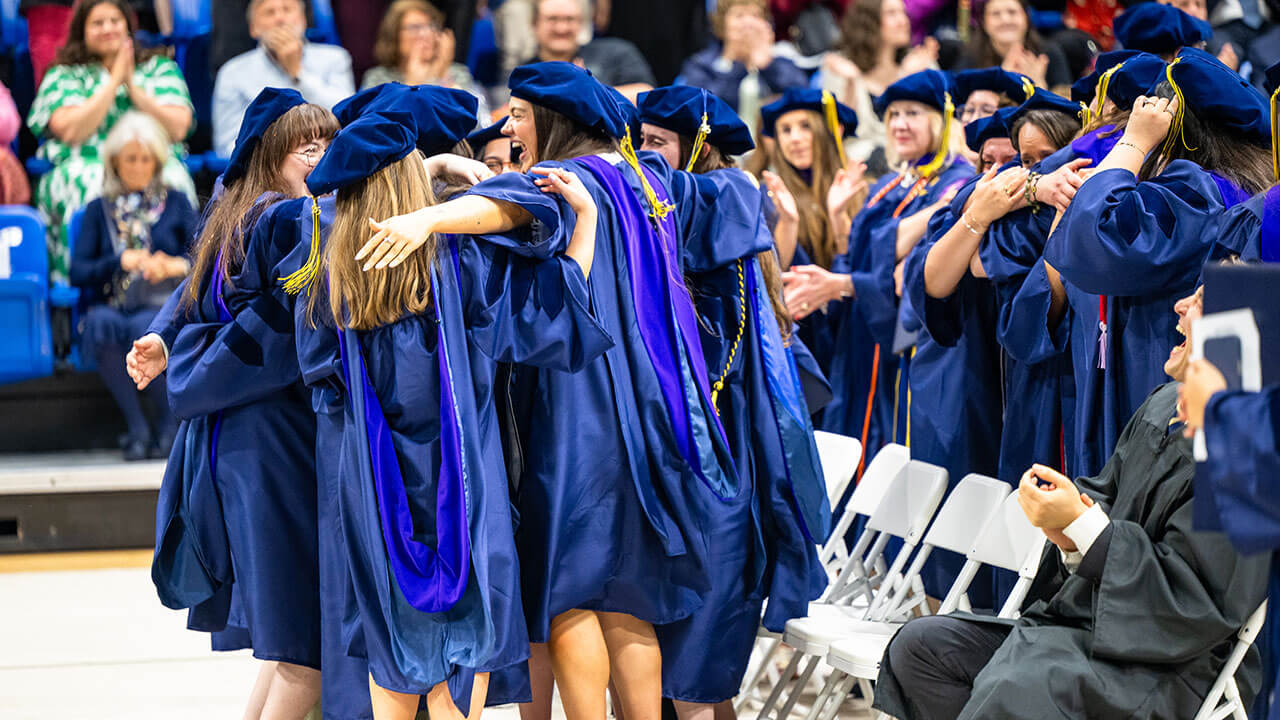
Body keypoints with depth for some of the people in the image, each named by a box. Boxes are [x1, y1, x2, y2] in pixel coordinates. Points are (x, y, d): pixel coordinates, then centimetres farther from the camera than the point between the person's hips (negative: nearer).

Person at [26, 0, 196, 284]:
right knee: (92, 190, -38)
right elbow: (71, 131, -4)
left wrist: (132, 85, 0)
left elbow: (177, 129, 5)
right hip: (84, 166, -1)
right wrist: (114, 82, -1)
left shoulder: (160, 68, 20)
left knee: (164, 187, -35)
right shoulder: (63, 76, 16)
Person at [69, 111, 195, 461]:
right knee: (103, 327, -37)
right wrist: (121, 261, -7)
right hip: (111, 305, 1)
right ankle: (137, 428, -25)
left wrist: (176, 266, -13)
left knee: (142, 328, -38)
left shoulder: (174, 203, 17)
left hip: (164, 305, -1)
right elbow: (78, 272, 8)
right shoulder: (99, 210, 19)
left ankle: (169, 425, -19)